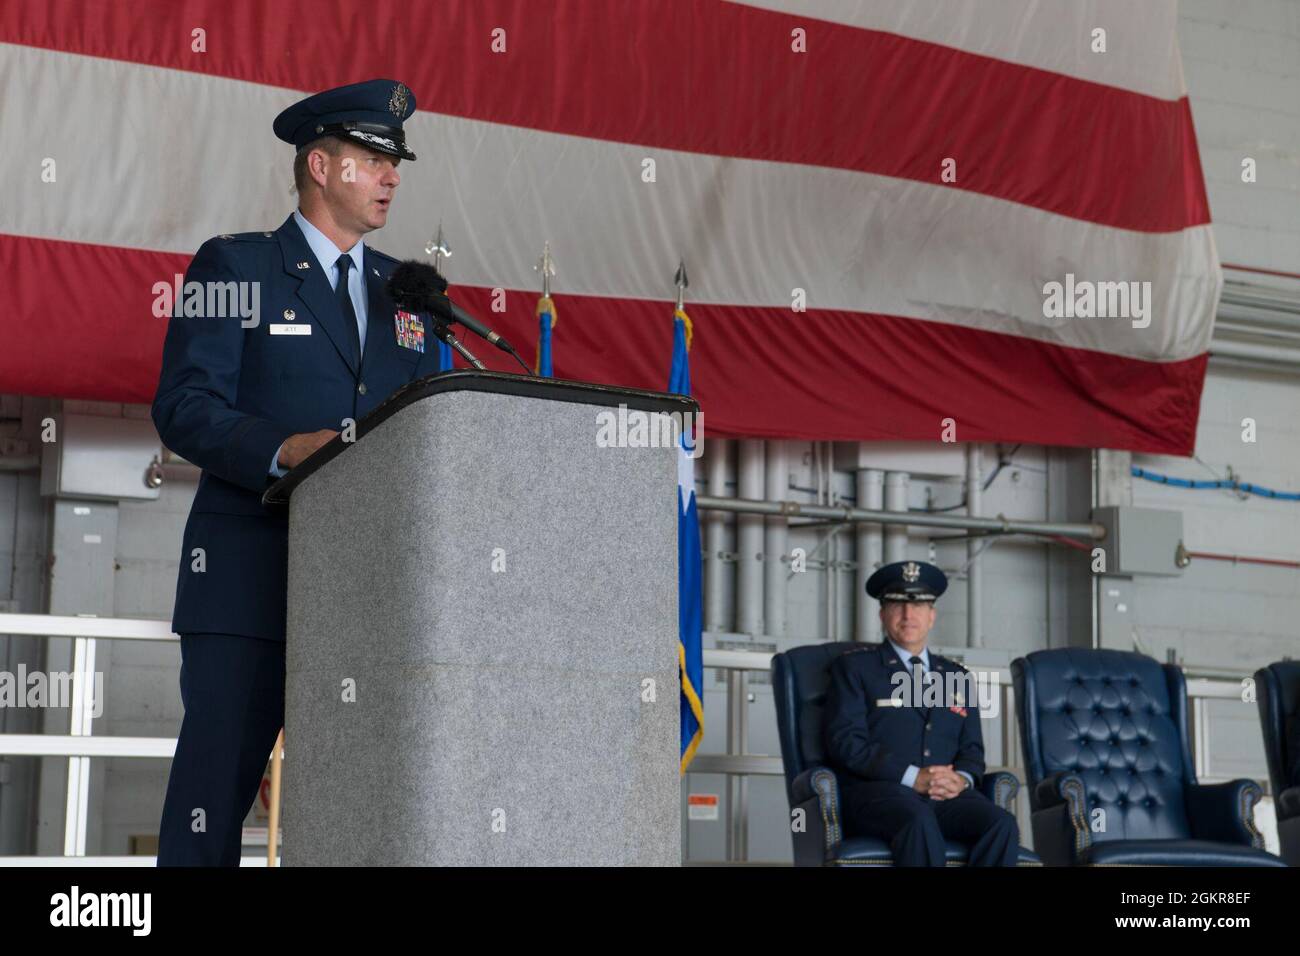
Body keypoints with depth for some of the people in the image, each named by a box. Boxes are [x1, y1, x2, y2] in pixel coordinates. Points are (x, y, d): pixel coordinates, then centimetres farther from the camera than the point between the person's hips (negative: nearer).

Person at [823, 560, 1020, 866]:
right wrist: (912, 777, -14)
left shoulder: (957, 677, 24)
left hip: (945, 796, 4)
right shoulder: (854, 667, 9)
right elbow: (845, 742, -3)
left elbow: (972, 749, 21)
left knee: (1001, 823, -28)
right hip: (875, 792, -4)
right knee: (919, 819, -38)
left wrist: (962, 779, -5)